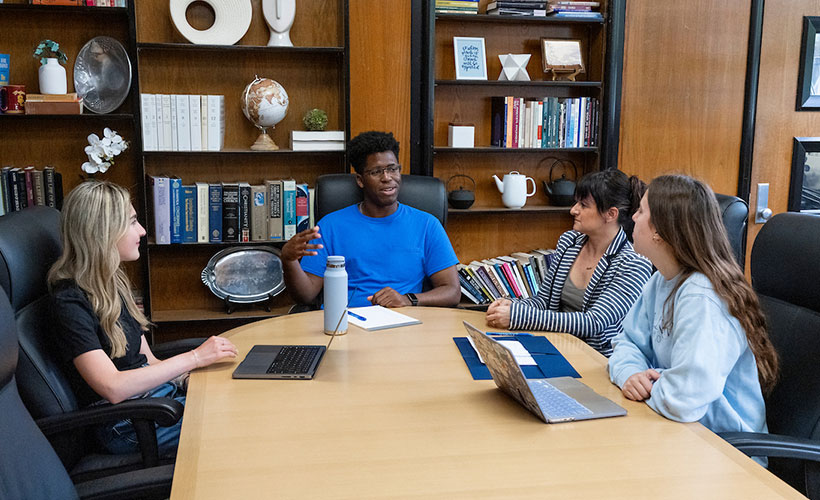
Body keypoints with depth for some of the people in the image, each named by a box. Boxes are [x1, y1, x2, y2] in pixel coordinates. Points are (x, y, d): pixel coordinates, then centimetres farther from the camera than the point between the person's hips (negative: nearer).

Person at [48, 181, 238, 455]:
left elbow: (147, 361, 11)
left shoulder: (113, 282, 11)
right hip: (126, 424, -8)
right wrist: (194, 358, -22)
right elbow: (112, 387, -25)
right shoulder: (70, 301, -16)